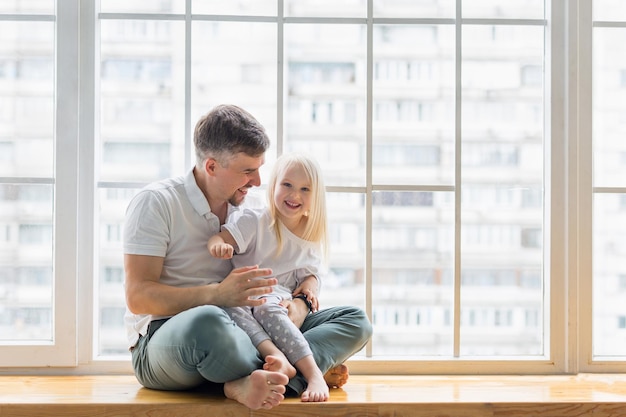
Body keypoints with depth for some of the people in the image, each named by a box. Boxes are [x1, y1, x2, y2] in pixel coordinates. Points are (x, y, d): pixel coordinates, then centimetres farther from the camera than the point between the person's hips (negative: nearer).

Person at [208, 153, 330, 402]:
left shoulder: (313, 237, 13)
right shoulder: (256, 222, 1)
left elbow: (310, 273, 23)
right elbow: (222, 236, -11)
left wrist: (309, 286, -1)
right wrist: (218, 244, -35)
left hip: (279, 300, 1)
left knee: (267, 308, -37)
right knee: (230, 307, -37)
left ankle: (314, 375, -48)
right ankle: (277, 356, -56)